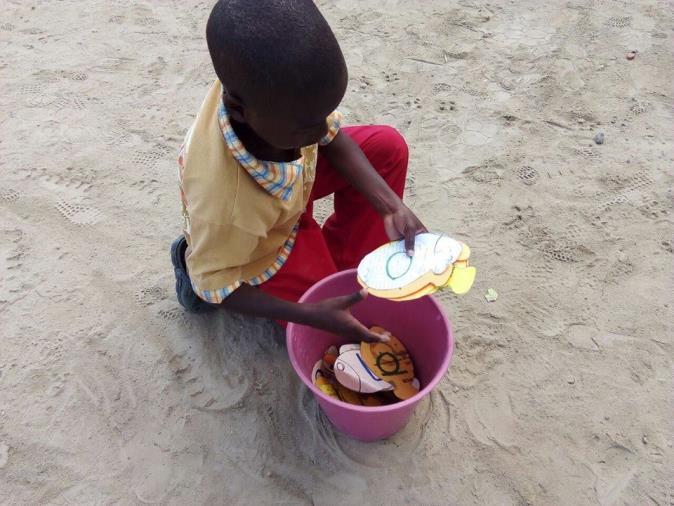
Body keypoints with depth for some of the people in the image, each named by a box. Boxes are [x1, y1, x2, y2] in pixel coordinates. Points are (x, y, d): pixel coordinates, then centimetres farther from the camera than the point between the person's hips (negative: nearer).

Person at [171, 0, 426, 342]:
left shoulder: (282, 96, -32)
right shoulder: (225, 204, -45)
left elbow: (333, 138, -11)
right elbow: (213, 284, -26)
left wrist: (391, 207, -20)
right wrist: (313, 316, -33)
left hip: (290, 182, 6)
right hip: (255, 252, -5)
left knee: (388, 148, -3)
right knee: (335, 325, 2)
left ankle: (346, 261, 9)